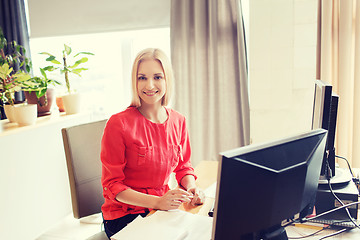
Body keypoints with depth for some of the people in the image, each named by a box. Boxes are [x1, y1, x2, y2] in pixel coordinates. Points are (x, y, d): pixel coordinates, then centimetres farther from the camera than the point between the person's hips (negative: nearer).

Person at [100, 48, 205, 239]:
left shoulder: (178, 121, 1)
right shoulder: (118, 123, -15)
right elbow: (111, 185, -11)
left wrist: (191, 187, -8)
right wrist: (157, 202, -23)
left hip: (162, 208, 5)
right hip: (124, 214, -5)